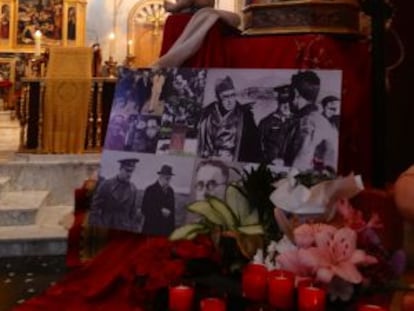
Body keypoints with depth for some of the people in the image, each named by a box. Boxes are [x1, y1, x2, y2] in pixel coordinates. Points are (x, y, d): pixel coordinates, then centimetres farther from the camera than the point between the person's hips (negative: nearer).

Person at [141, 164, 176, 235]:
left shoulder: (170, 191, 9)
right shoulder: (150, 190, -5)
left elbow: (172, 210, 12)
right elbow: (145, 210, -9)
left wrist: (172, 228, 8)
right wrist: (161, 212, -12)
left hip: (166, 229, 4)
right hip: (151, 229, -4)